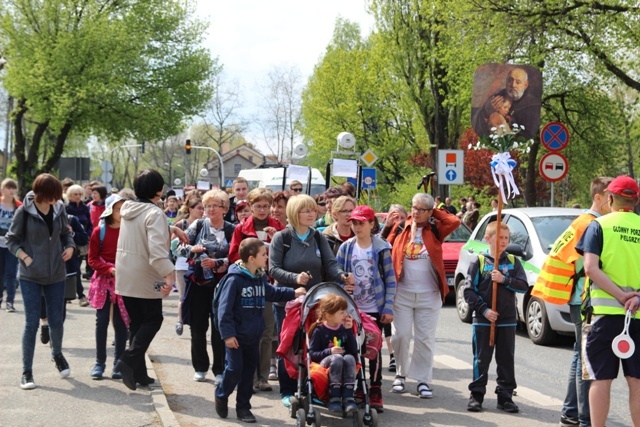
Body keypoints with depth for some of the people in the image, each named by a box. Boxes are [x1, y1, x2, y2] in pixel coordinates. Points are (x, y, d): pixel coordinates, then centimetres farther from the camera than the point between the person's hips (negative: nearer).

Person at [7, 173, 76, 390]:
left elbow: (65, 233, 13)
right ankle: (27, 372, 8)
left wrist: (70, 247, -5)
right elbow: (11, 239, -2)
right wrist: (24, 256, -14)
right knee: (32, 323, -2)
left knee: (56, 321, 10)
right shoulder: (24, 211, -10)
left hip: (56, 275, 3)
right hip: (31, 276, -3)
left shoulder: (59, 208, -2)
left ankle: (57, 354, 39)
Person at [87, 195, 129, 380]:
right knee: (102, 321, 1)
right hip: (104, 281, 0)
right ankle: (100, 362, 11)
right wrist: (110, 269, -15)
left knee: (121, 323, 3)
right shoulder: (100, 231, -2)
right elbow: (93, 259, -1)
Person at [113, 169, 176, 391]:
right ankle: (129, 359, -11)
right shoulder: (154, 213, -17)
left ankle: (137, 372, 14)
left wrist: (171, 230, 14)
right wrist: (168, 273, -36)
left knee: (136, 322, 14)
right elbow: (156, 247, -29)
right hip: (145, 277, -7)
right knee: (153, 319, 6)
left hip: (125, 276, 7)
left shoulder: (128, 209, 8)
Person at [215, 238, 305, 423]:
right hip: (236, 336, -7)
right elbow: (224, 309, -18)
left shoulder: (261, 277, 6)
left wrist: (293, 293, 19)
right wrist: (227, 334, -20)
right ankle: (221, 395, 21)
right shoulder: (234, 279, -18)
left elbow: (271, 293, 26)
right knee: (234, 369, -6)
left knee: (249, 371, 11)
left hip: (253, 336, 7)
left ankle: (243, 407, 22)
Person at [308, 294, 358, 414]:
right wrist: (329, 352, -20)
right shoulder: (319, 330, -1)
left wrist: (349, 331, -5)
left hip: (343, 364, 3)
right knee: (337, 358, -36)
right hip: (323, 363, -3)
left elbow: (354, 351, 1)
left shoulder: (344, 328, 10)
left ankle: (348, 397, -36)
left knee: (350, 358, -31)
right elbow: (312, 354, -6)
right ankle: (334, 398, -35)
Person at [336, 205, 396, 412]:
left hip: (375, 309, -2)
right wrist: (342, 286, -13)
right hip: (352, 308, 2)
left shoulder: (381, 248, -3)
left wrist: (388, 308, -8)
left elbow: (390, 280, -3)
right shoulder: (346, 248, 3)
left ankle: (375, 392, 12)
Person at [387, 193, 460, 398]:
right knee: (400, 335, 3)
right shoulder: (401, 228, 4)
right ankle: (401, 374, 20)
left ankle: (423, 380, 11)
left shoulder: (435, 230, 2)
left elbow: (455, 222, -14)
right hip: (402, 292, 1)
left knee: (425, 338, 4)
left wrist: (435, 212, -5)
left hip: (429, 295, 0)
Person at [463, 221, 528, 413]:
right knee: (481, 359, 3)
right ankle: (477, 395, 10)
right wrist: (484, 310, -13)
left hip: (508, 320, 2)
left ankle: (505, 396, 13)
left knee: (506, 359, 6)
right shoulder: (479, 262, -2)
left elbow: (524, 286, -3)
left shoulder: (513, 261, 6)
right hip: (483, 320, -2)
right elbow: (469, 291, -5)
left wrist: (504, 280, -16)